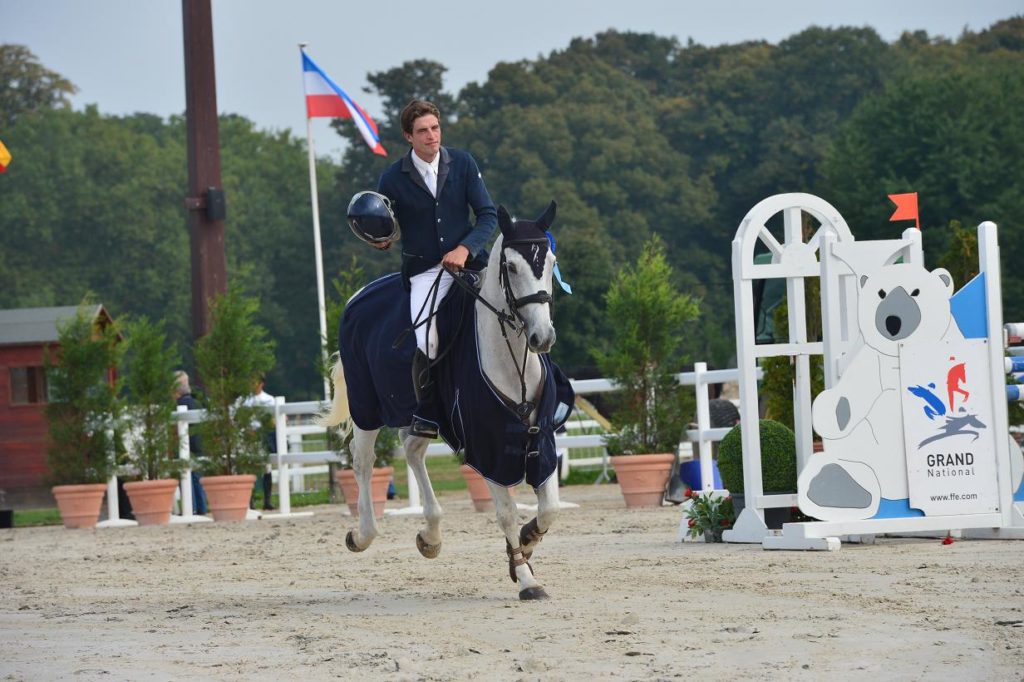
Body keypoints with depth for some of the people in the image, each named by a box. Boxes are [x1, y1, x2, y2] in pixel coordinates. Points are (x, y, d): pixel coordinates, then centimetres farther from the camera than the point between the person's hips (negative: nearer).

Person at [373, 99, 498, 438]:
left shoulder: (462, 163, 2)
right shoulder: (393, 179, -1)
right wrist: (381, 241, -14)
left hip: (469, 261, 2)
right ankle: (425, 413, -3)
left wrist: (464, 249, -15)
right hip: (424, 270, -2)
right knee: (429, 342, -25)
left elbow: (488, 215, 1)